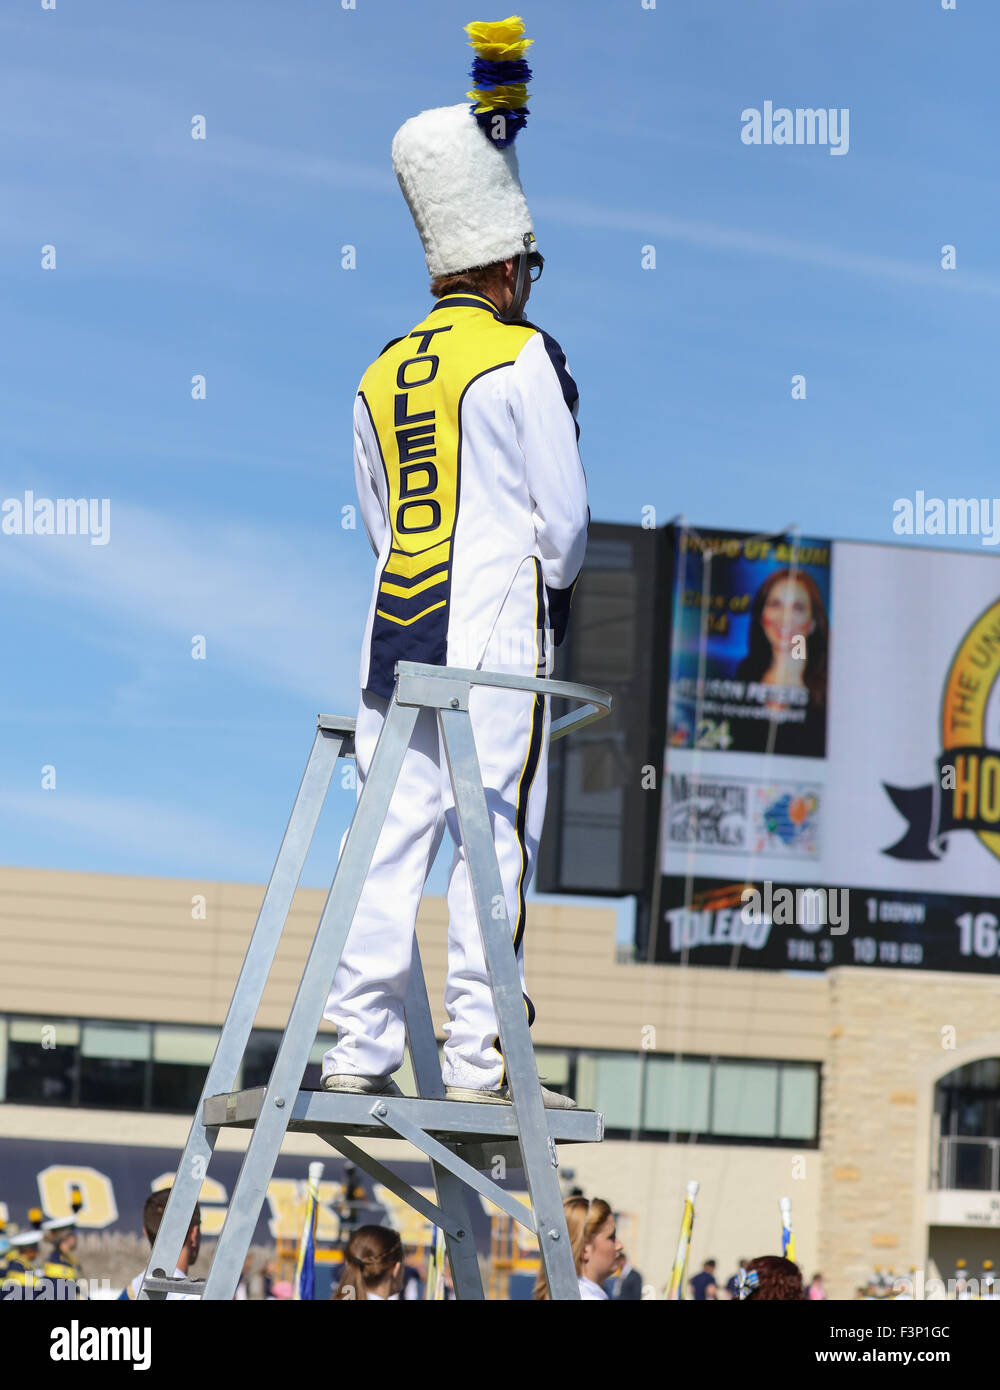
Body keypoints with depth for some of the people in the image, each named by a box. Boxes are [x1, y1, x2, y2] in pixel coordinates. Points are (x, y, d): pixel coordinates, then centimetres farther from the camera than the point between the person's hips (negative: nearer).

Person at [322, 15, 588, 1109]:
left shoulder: (382, 374, 14)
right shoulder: (521, 358, -5)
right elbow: (565, 514, -4)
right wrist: (552, 581, 15)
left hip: (396, 626, 6)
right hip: (495, 633, -6)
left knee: (392, 837, 6)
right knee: (493, 843, -4)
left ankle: (360, 1050, 5)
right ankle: (479, 1060, -5)